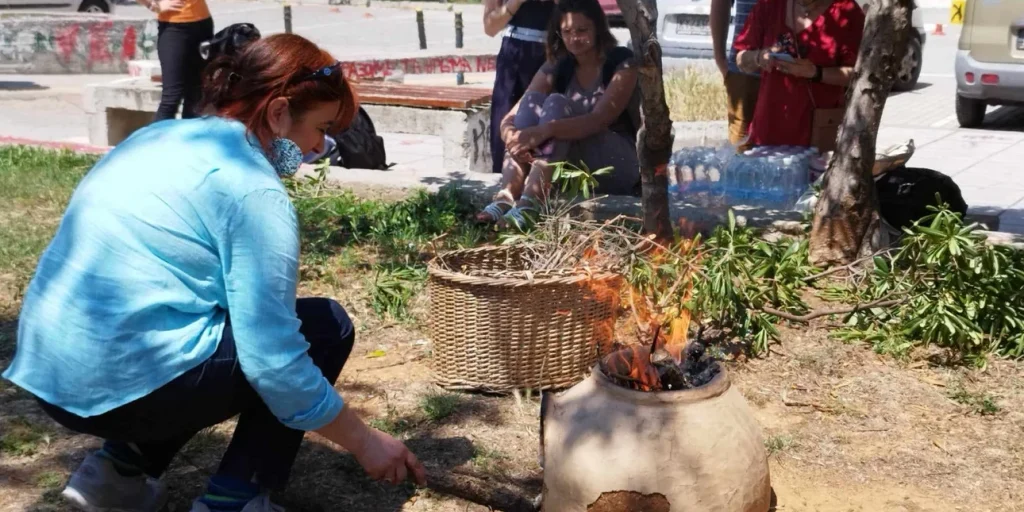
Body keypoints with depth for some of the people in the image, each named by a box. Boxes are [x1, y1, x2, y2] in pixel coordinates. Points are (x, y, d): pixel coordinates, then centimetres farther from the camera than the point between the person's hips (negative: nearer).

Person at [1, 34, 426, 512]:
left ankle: (118, 467, 19)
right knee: (324, 326, 5)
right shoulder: (252, 187, -13)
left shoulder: (159, 138, 13)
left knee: (236, 325, 29)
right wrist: (364, 442, -4)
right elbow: (272, 360, -16)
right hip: (125, 383, -8)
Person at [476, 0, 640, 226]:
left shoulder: (622, 64, -8)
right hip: (571, 165, 5)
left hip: (618, 165, -4)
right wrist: (512, 137, -32)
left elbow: (599, 120, -26)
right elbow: (509, 119, -7)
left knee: (557, 104, -28)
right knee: (533, 99, -20)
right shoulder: (556, 68, 5)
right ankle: (506, 197, -38)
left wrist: (546, 130, -42)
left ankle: (530, 203, -48)